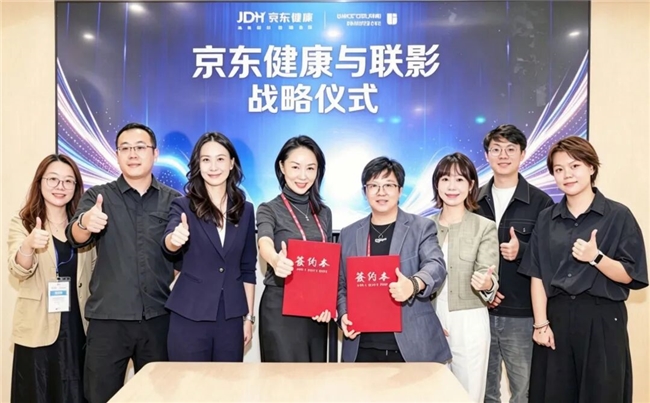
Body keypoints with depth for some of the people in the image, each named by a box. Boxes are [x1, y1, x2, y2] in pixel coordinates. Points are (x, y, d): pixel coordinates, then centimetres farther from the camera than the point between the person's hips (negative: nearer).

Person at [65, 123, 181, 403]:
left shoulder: (173, 200, 5)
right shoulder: (98, 196, 4)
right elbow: (75, 237, -14)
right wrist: (85, 222, -35)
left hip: (158, 317, 1)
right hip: (108, 318, 0)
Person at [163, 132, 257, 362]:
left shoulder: (245, 209, 5)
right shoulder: (183, 205, -1)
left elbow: (248, 268, 8)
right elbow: (168, 241, -21)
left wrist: (249, 316, 6)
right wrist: (175, 238, -44)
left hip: (231, 317, 2)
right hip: (189, 316, -2)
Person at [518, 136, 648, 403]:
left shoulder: (618, 215, -3)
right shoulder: (546, 219, 5)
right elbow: (537, 275, 3)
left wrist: (596, 257, -22)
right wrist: (541, 323, -4)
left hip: (602, 319, -2)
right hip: (556, 317, 3)